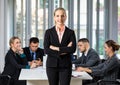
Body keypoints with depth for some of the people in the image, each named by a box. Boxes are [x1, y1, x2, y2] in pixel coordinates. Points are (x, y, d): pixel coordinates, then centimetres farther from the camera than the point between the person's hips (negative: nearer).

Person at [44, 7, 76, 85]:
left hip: (65, 66, -1)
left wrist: (56, 48, -12)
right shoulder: (49, 32, 3)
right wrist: (64, 50, -11)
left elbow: (73, 49, -10)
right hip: (52, 65, 1)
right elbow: (46, 50, -7)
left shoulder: (70, 32, 3)